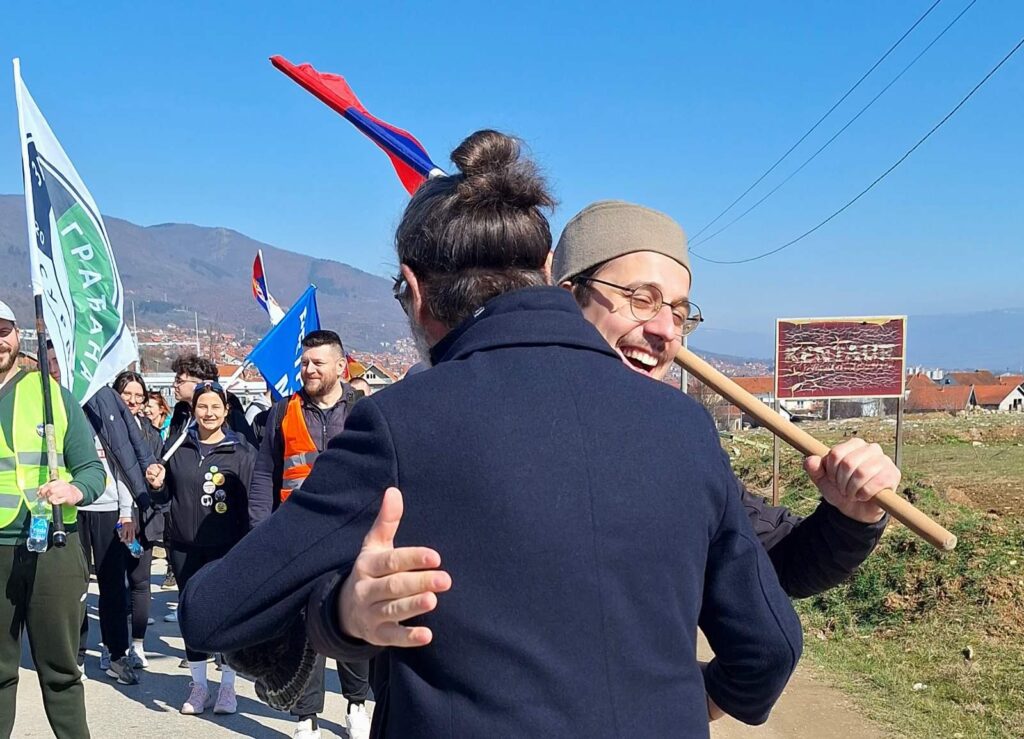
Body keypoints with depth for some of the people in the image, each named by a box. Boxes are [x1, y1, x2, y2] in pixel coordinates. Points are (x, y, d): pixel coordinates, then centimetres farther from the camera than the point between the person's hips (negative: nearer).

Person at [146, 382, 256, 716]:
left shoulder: (242, 452, -2)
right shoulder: (175, 447, 8)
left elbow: (252, 500, -4)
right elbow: (166, 494, 18)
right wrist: (157, 484, -5)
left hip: (227, 547, -3)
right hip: (184, 546, 3)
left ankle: (227, 686, 15)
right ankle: (198, 685, 22)